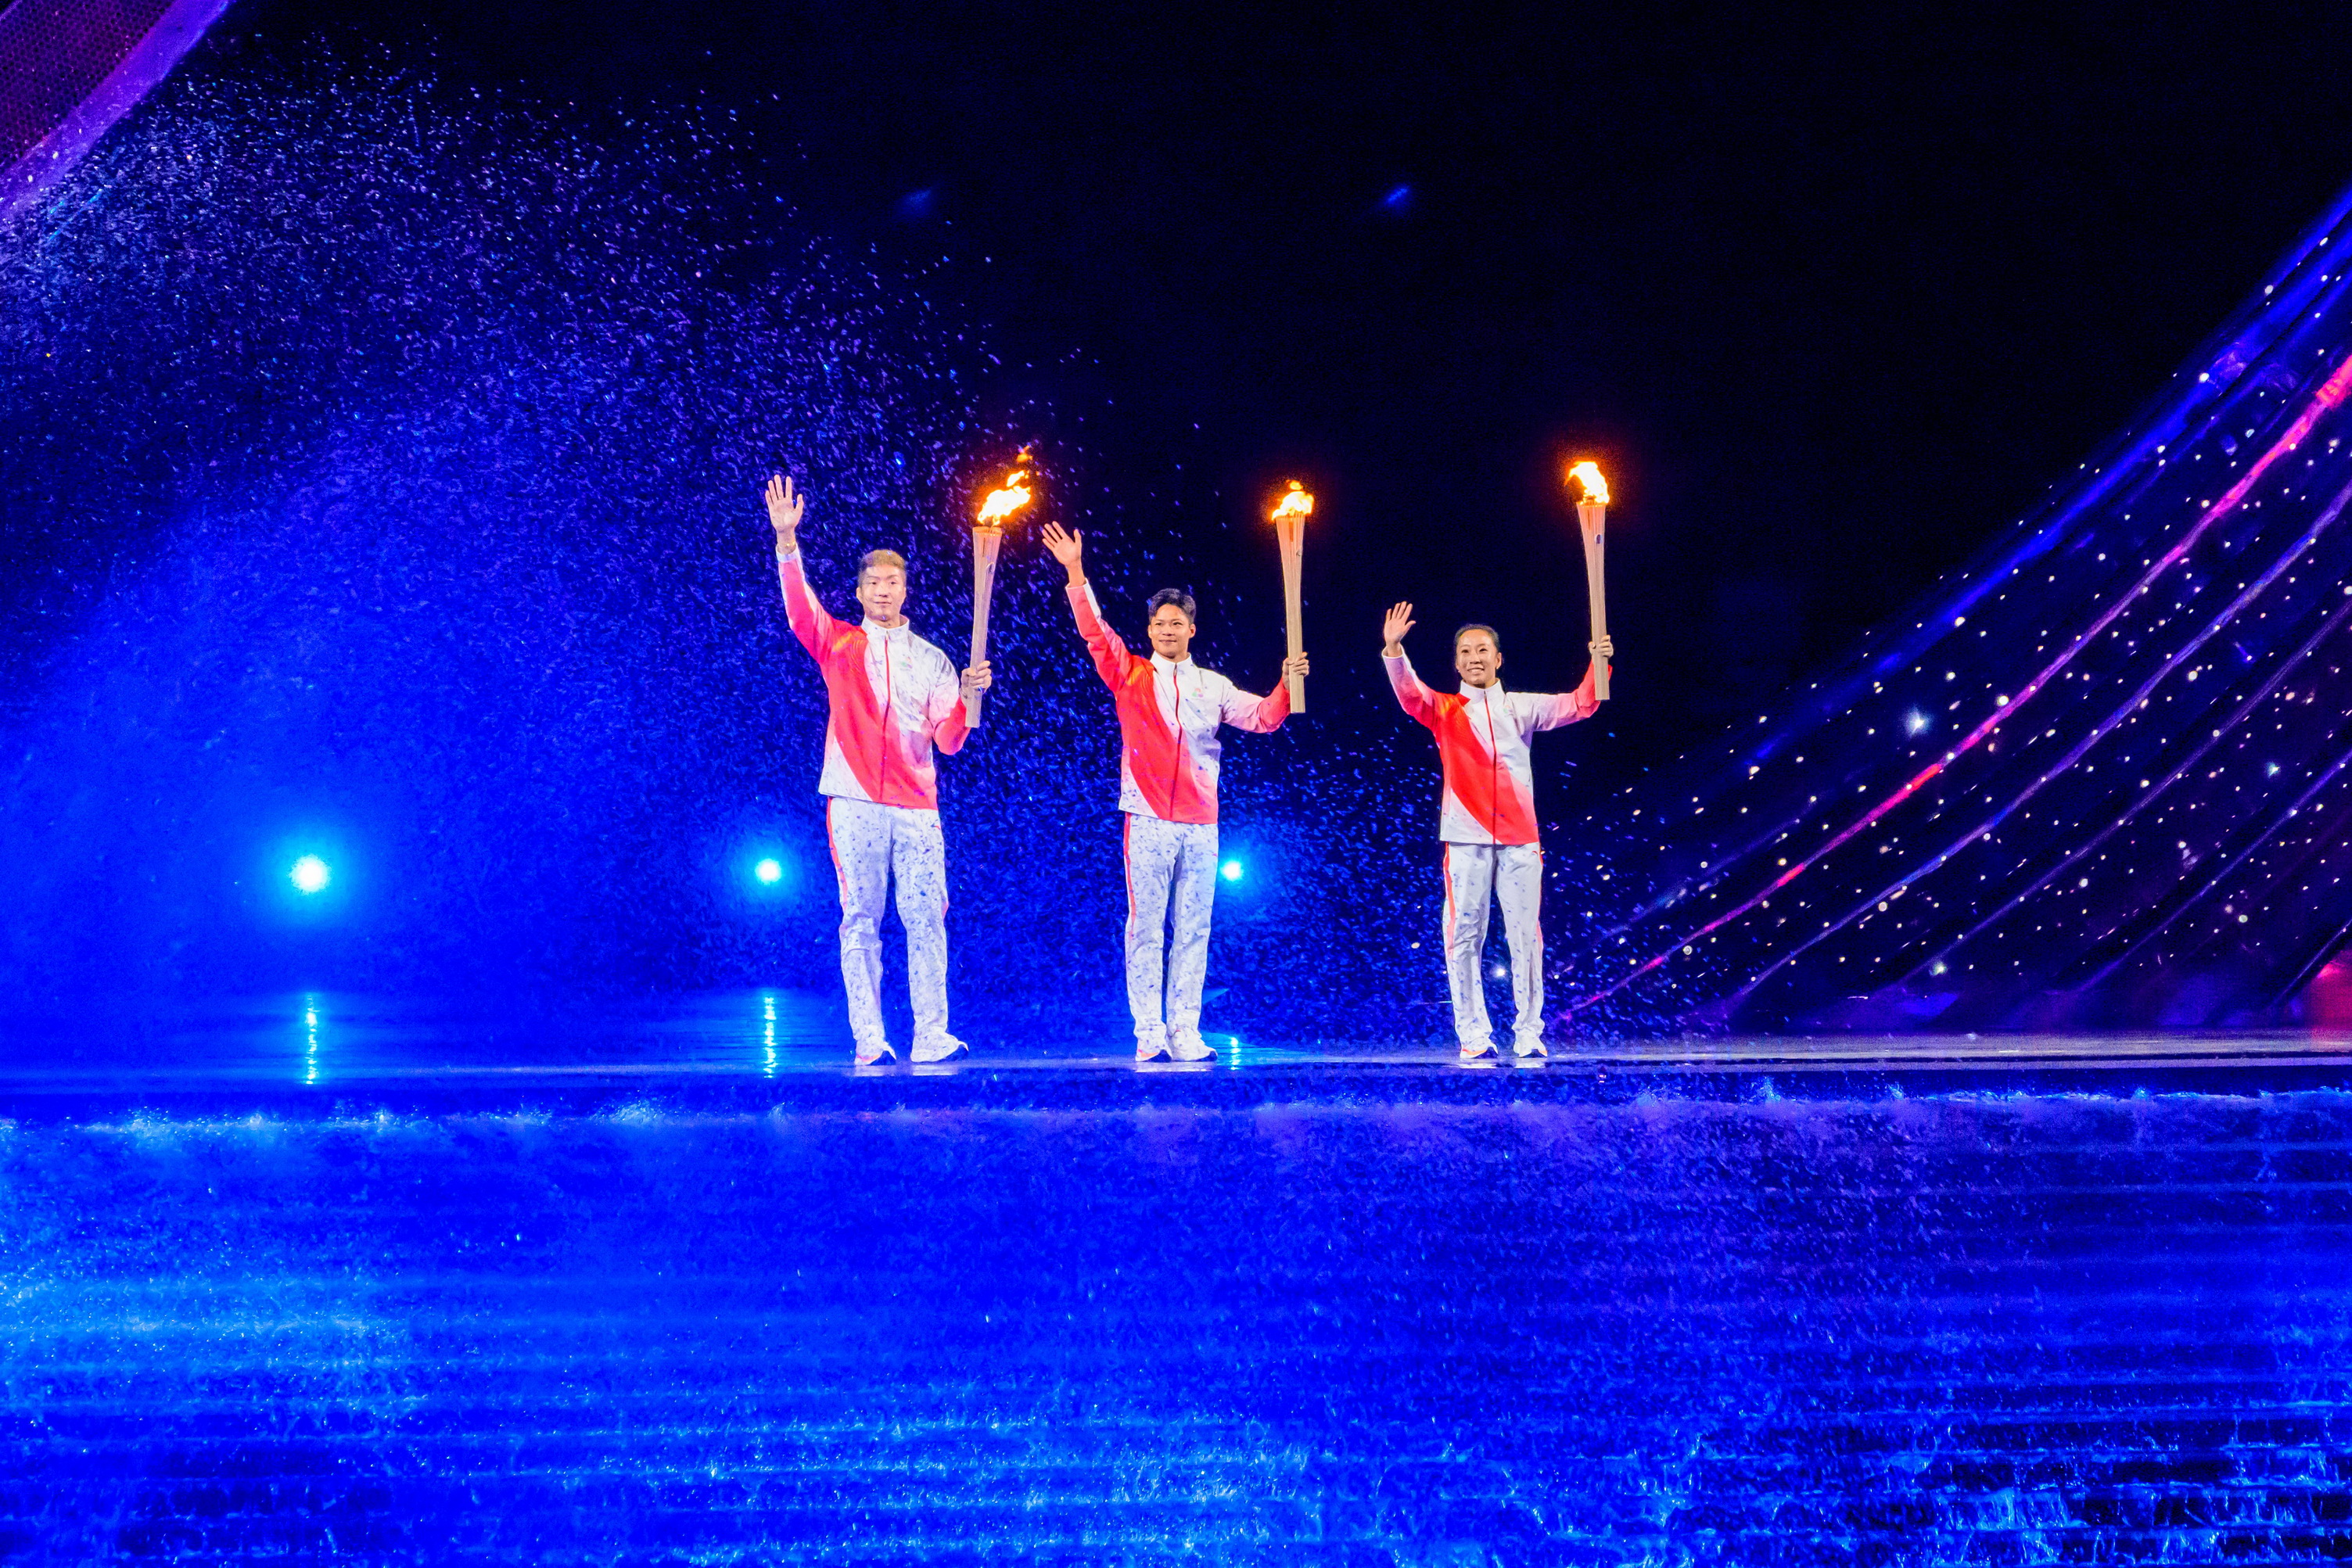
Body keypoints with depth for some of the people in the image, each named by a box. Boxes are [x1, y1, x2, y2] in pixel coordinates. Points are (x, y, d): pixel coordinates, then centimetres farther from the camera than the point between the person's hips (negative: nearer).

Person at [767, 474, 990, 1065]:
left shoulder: (931, 659, 13)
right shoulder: (838, 645, 9)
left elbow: (949, 741, 7)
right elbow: (799, 609, -10)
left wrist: (968, 696, -13)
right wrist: (787, 540, -24)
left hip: (915, 803, 1)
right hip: (855, 801, -1)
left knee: (926, 917, -4)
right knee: (860, 920, -1)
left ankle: (931, 1036, -2)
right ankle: (868, 1039, 1)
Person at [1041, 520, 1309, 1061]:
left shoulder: (1213, 687, 14)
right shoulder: (1130, 676, 6)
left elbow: (1262, 717, 6)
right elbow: (1095, 632, -5)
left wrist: (1286, 685, -12)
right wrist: (1076, 572, -14)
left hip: (1200, 823, 3)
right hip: (1148, 820, -3)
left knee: (1193, 930, 2)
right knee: (1146, 927, -4)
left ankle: (1184, 1031, 5)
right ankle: (1149, 1033, -3)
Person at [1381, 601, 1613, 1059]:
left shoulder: (1521, 708, 12)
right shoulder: (1445, 710, 7)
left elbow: (1578, 706, 3)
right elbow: (1410, 694, -12)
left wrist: (1598, 664, -15)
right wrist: (1393, 649, -30)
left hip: (1519, 836, 1)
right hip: (1466, 837, -1)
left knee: (1526, 936, 1)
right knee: (1465, 936, -1)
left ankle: (1529, 1034, 7)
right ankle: (1474, 1036, 4)